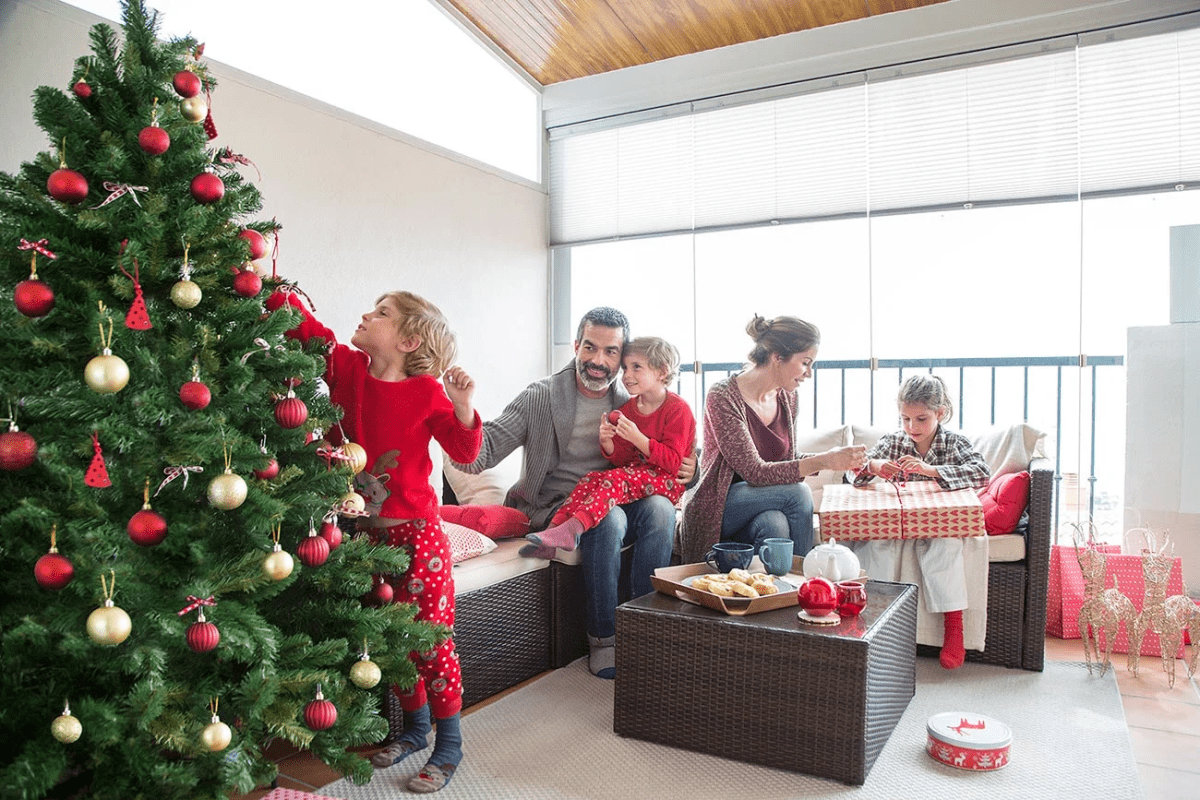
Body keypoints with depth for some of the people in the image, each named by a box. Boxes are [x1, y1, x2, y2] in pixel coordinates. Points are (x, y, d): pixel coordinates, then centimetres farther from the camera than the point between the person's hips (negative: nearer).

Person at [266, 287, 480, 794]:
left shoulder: (426, 392, -12)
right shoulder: (347, 367, 0)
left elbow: (465, 452, -11)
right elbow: (302, 326, 1)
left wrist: (463, 408, -26)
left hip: (416, 531, -5)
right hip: (369, 532, 5)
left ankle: (448, 745, 19)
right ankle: (415, 729, 37)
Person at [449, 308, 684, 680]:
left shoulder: (629, 402, 9)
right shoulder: (541, 396, -4)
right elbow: (484, 450, -14)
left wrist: (681, 472, -3)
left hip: (616, 501, 4)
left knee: (659, 508, -27)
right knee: (608, 518, -34)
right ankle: (603, 640, -18)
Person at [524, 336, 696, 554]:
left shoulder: (677, 409, -10)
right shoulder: (626, 409, 11)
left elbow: (674, 462, -15)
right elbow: (623, 460, 10)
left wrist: (637, 438, -25)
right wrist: (607, 443, -12)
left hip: (670, 482, -7)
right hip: (638, 473, 7)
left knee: (615, 478, -31)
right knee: (591, 479, -18)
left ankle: (572, 528, -43)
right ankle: (554, 528, -30)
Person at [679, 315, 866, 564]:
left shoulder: (787, 397, 6)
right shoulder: (723, 397, -17)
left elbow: (786, 461, 14)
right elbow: (755, 472, -23)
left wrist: (835, 458, -2)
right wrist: (823, 461, -28)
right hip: (716, 512, -5)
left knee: (776, 524, -31)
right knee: (798, 493, -26)